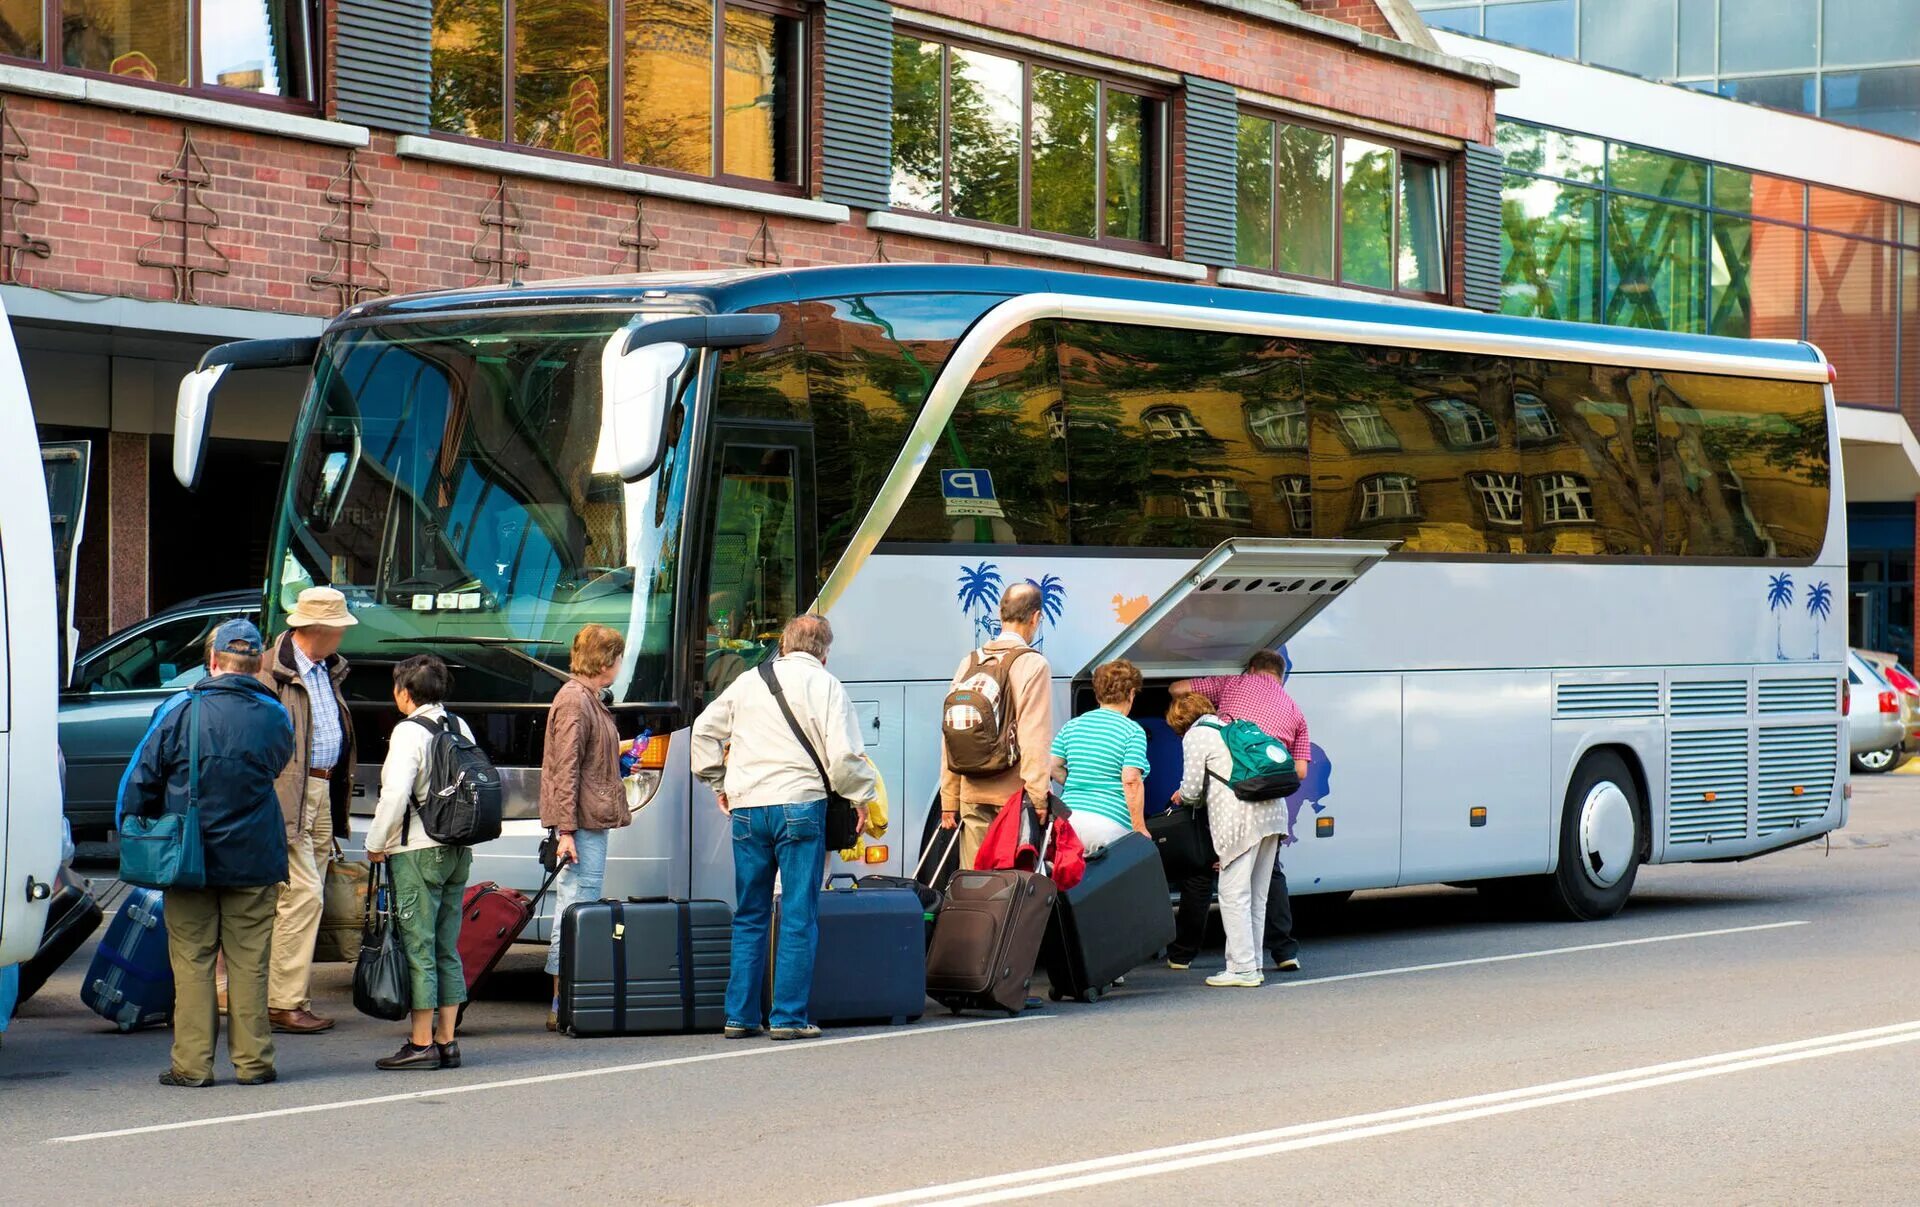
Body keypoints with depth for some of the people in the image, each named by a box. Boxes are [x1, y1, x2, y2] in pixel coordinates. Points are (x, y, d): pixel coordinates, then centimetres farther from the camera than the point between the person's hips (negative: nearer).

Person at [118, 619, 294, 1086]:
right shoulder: (274, 716, -1)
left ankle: (192, 1063, 3)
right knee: (249, 961, 7)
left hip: (188, 859, -1)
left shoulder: (180, 711, -7)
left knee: (192, 960, 4)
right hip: (254, 860, 1)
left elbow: (139, 782, -3)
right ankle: (252, 1060, 9)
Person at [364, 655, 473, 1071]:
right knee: (447, 949, 10)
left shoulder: (409, 732, -12)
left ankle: (422, 1044, -4)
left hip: (418, 850, -7)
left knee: (418, 947, -4)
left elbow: (395, 794, -18)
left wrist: (376, 843, -6)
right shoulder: (460, 728, 10)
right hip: (459, 850, 7)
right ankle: (446, 1041, 11)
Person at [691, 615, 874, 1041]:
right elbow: (844, 754, -9)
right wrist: (861, 797, 5)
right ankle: (789, 1017, -3)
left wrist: (718, 783, 28)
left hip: (746, 808, 5)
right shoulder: (824, 685, -2)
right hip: (799, 805, -4)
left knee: (749, 916, 12)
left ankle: (740, 1015, 12)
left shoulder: (748, 682, 13)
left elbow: (704, 730, 19)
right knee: (799, 917, 0)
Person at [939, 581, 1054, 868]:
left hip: (972, 795, 5)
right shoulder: (1033, 664, -6)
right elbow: (1034, 738, -13)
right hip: (1013, 792, -5)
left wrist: (949, 801, 13)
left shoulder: (969, 664, 10)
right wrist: (1039, 798, -12)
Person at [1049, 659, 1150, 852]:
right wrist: (1140, 829, -8)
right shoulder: (1133, 732, -3)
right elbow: (1131, 782, -11)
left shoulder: (1072, 726, 13)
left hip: (1070, 813, 5)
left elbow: (1053, 767, 10)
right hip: (1109, 820, -5)